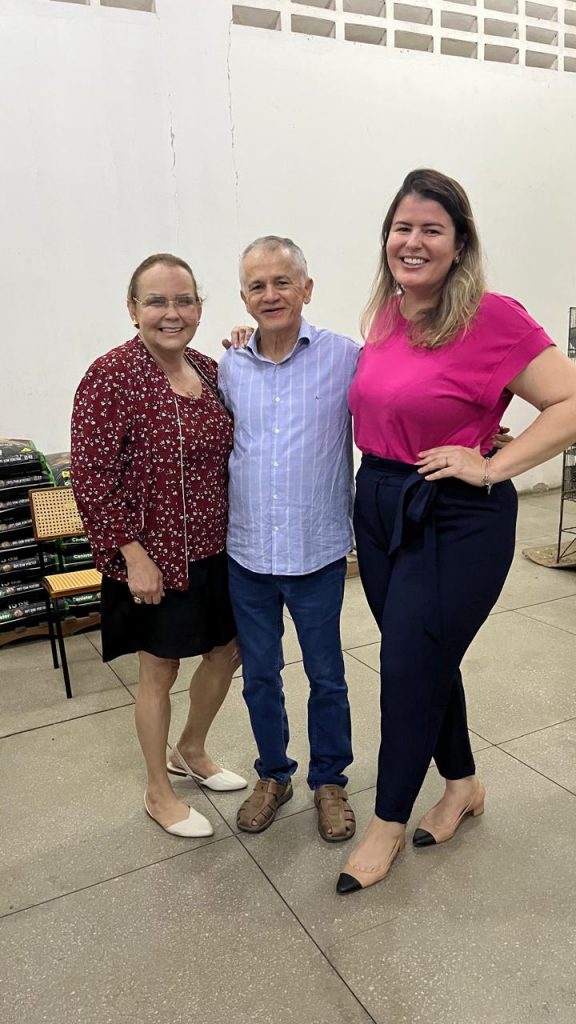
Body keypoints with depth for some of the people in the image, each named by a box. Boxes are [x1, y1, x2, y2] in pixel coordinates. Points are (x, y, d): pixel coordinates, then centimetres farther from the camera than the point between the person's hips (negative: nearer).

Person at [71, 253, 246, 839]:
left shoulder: (208, 370, 4)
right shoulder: (111, 377, -17)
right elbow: (92, 477, -18)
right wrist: (134, 554, -18)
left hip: (214, 550, 7)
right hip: (154, 559, -7)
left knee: (227, 652, 18)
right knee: (159, 670, 9)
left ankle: (190, 752, 45)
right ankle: (159, 794, 32)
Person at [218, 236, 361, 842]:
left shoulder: (346, 358, -8)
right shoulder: (229, 369, 2)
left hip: (318, 552, -2)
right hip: (247, 553, 3)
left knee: (326, 677, 14)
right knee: (259, 676, 17)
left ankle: (329, 781, 37)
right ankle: (273, 775, 40)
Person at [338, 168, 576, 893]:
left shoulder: (491, 318, -15)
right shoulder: (386, 316, 6)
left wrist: (492, 466, -19)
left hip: (456, 521, -7)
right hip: (378, 506, 7)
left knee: (410, 668, 3)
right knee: (428, 660, 18)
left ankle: (388, 822, 26)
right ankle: (462, 784, 42)